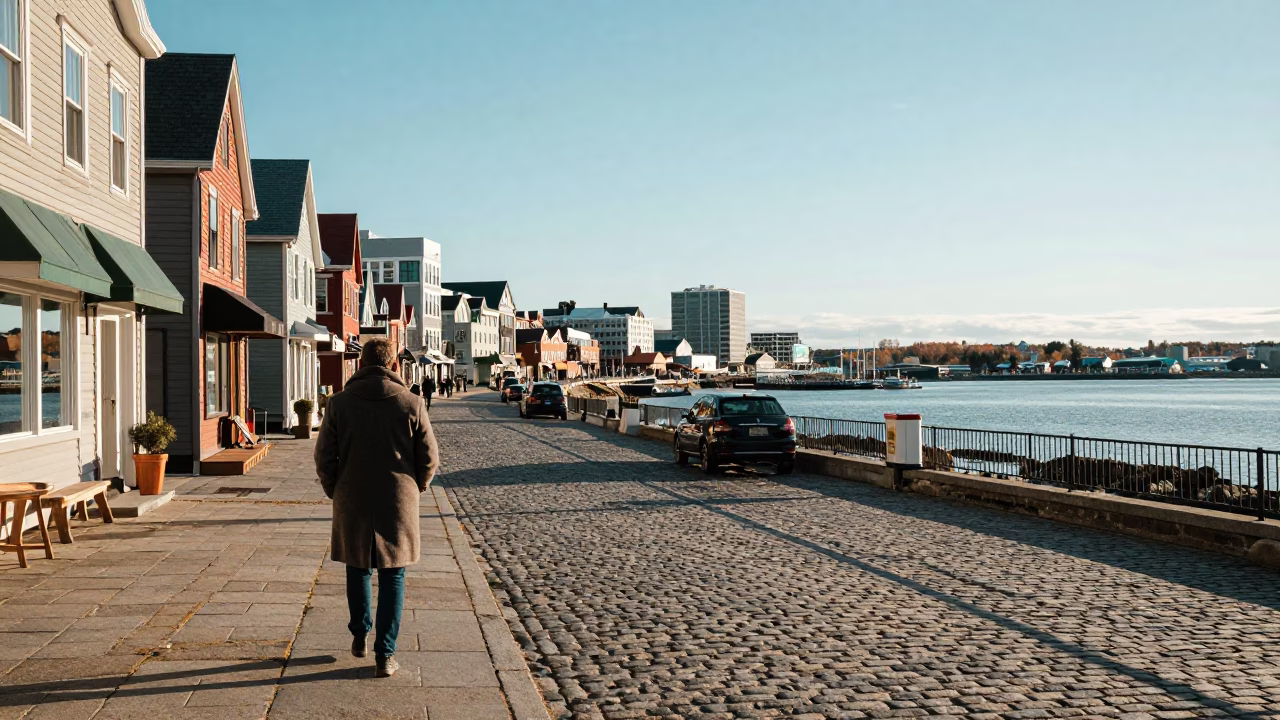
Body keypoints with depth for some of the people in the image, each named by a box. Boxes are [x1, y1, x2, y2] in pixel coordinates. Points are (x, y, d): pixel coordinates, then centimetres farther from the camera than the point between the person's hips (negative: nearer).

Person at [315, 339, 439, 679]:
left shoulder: (340, 402, -3)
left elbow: (324, 456, -1)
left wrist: (335, 492, 14)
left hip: (351, 502, 1)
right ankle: (385, 654, 7)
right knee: (392, 576, 7)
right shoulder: (411, 403, -7)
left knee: (357, 568, 21)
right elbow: (430, 458, -3)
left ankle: (360, 635, 34)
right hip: (398, 503, -1)